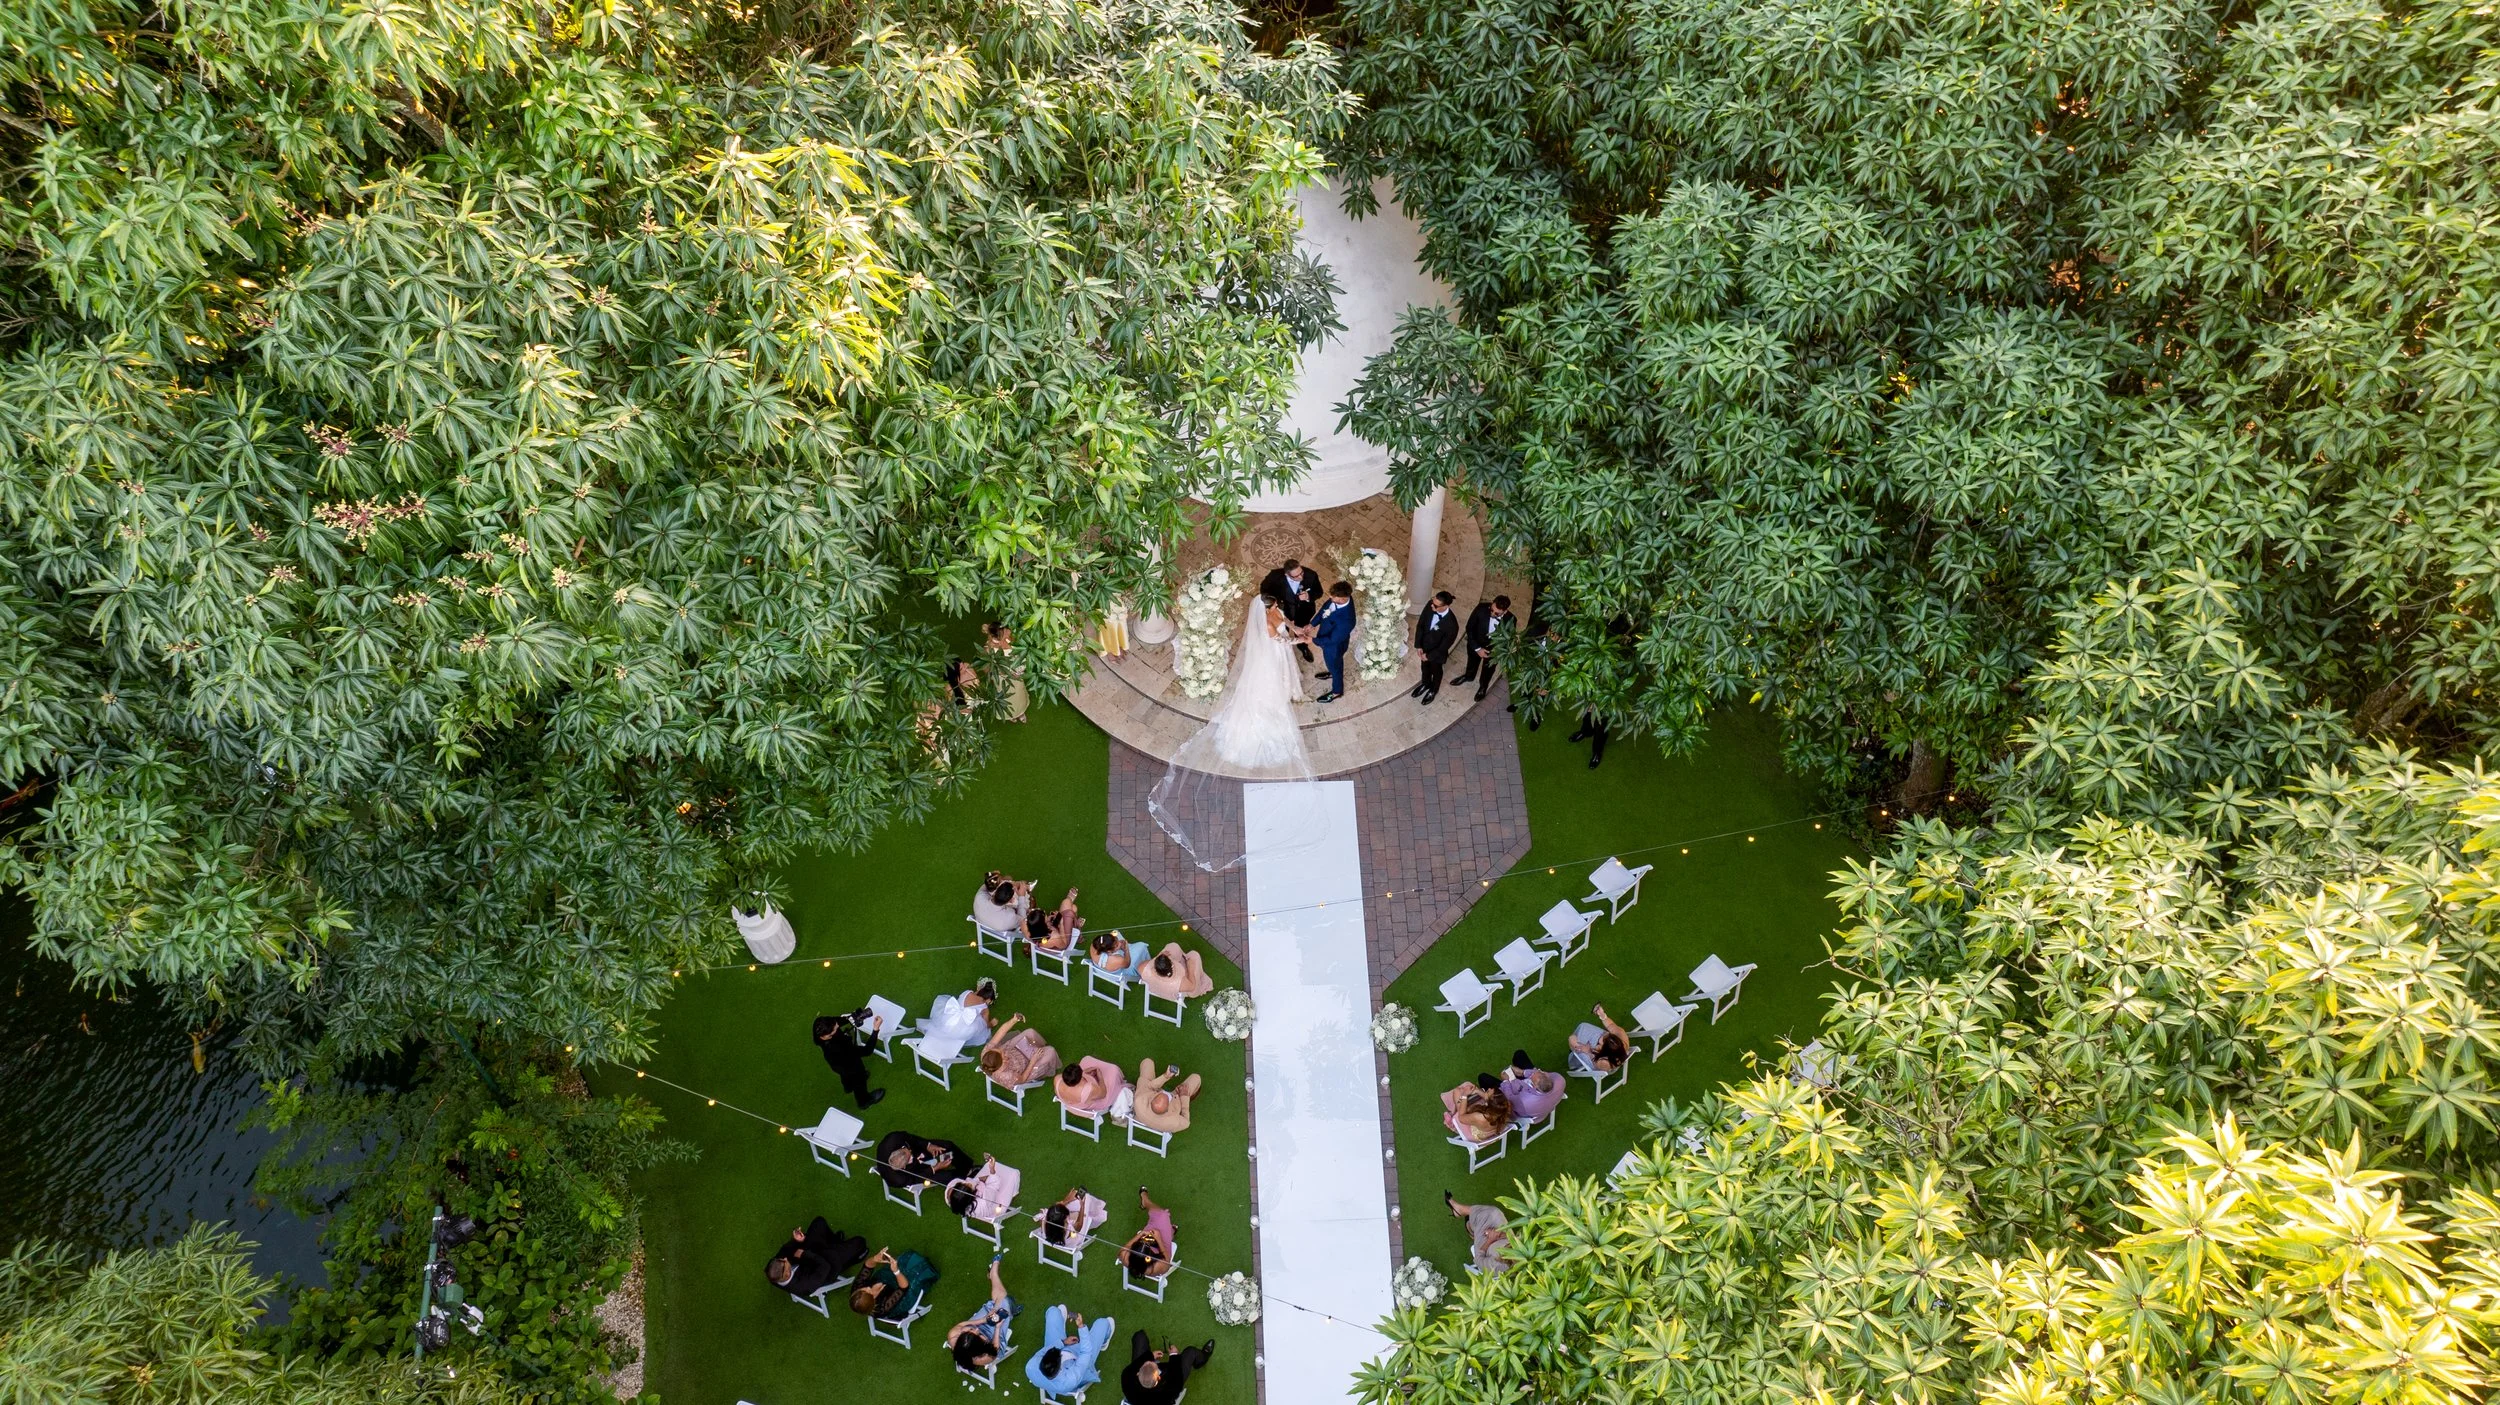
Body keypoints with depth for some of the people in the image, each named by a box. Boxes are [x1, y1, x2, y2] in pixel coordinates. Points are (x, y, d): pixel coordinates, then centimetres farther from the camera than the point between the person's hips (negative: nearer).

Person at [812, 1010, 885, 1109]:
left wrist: (851, 1017, -30)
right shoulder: (837, 1048, -51)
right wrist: (875, 1029, -48)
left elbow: (839, 1019, -11)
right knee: (858, 1081, 28)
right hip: (849, 1066, -5)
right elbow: (867, 1051, -44)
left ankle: (848, 1087, 71)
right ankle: (864, 1101, 59)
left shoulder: (820, 1024, -35)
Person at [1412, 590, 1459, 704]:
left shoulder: (1451, 624, -40)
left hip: (1437, 652, -4)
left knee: (1435, 670, 28)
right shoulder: (1430, 606, -27)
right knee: (1425, 667, 32)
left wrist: (1429, 656, -15)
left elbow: (1445, 646, -25)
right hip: (1424, 646, 4)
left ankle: (1434, 690, 58)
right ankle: (1426, 684, 63)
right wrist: (1418, 645, -10)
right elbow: (1420, 624, -11)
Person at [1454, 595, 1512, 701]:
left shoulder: (1510, 620, -33)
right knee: (1472, 662, 31)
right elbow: (1469, 628, -20)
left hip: (1493, 648, -1)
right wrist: (1477, 648, -21)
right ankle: (1469, 676, 64)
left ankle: (1483, 686, 58)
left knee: (1488, 669, 27)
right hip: (1476, 644, 1)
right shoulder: (1481, 609, -34)